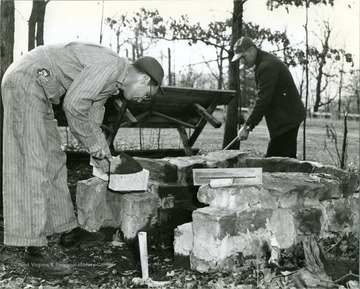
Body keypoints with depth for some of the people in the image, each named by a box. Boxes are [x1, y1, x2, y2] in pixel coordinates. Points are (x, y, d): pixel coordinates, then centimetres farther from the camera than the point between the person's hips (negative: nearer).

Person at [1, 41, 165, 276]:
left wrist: (104, 156, 17)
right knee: (32, 164, -13)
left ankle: (69, 232, 20)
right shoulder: (111, 66, -19)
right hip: (26, 82, -11)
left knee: (53, 161, 12)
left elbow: (92, 120, 19)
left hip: (38, 89, 11)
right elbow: (74, 104, -24)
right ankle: (35, 248, -10)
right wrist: (94, 143, -12)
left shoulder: (112, 82, 12)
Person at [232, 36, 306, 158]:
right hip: (289, 117, 10)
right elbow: (264, 98, 18)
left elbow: (263, 100, -23)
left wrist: (247, 126, -19)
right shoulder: (267, 61, 15)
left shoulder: (267, 66, -19)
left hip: (286, 119, -10)